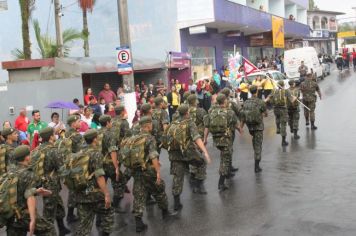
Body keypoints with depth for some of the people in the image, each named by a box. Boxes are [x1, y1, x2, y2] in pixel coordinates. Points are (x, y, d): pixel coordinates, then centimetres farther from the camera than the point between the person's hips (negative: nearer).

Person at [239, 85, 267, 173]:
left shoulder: (246, 103, -3)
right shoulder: (261, 102, -13)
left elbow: (243, 116, -1)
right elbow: (265, 114, 0)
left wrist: (241, 127, 6)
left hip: (250, 126, 4)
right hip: (259, 126, -3)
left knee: (254, 140, 32)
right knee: (258, 145, 2)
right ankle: (256, 167, 3)